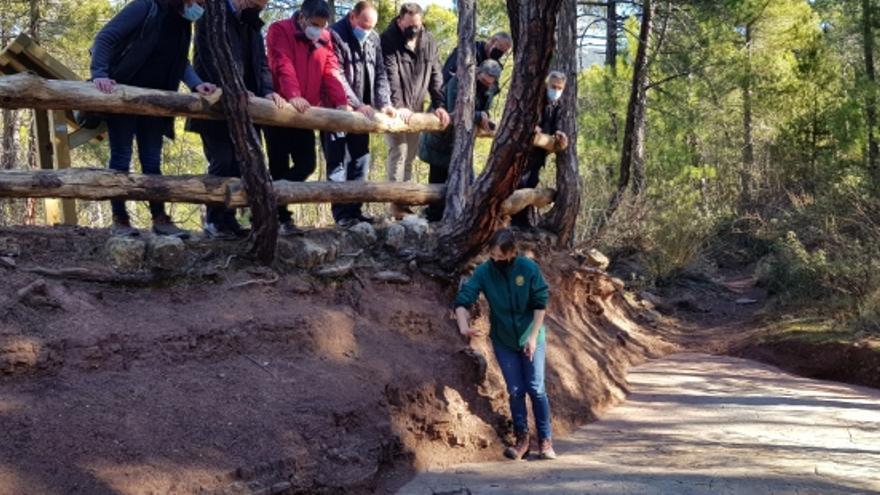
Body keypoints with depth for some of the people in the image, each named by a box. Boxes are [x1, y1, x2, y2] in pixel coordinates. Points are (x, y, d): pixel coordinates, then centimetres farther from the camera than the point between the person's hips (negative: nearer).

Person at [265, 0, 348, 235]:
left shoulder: (324, 39, 11)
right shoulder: (280, 30, -7)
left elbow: (331, 72, 4)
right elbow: (283, 65, -21)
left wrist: (340, 102, -11)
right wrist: (293, 95, -36)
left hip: (304, 114, 6)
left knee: (307, 163, 1)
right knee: (280, 166, -3)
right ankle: (280, 219, 7)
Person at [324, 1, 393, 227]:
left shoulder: (374, 39, 8)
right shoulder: (335, 35, -11)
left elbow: (380, 73, 9)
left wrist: (384, 103, -6)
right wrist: (357, 104, -22)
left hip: (362, 113, 6)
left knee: (360, 163, 8)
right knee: (338, 163, -4)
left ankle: (355, 210, 15)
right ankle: (342, 213, -1)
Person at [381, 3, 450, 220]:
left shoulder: (428, 41, 4)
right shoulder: (389, 40, -12)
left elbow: (435, 75, 4)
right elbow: (390, 77, -22)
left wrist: (439, 104, -7)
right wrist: (398, 106, -33)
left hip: (416, 109, 5)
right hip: (394, 109, -5)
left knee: (410, 155, 8)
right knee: (398, 151, -13)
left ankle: (405, 200, 14)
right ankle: (396, 202, -11)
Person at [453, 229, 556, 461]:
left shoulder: (528, 268, -17)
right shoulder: (484, 272, -14)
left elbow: (540, 303, -11)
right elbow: (463, 299, -20)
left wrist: (533, 336, -15)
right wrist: (463, 325, -39)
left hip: (531, 337, -1)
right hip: (503, 341, 2)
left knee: (536, 389, -1)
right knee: (515, 391, 6)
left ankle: (546, 440, 10)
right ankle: (522, 439, 19)